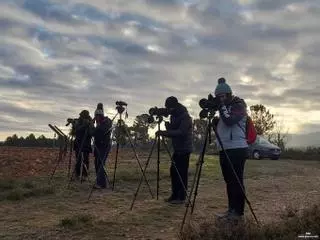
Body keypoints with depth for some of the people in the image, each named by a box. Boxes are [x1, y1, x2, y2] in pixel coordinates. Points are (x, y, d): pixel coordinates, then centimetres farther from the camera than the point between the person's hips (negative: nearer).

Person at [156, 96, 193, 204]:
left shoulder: (185, 117, -13)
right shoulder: (174, 116, 14)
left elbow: (181, 132, -25)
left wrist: (164, 133, -28)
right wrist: (168, 126, -7)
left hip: (184, 149, -8)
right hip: (177, 149, 8)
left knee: (182, 173, -7)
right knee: (173, 171, 7)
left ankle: (181, 197, 1)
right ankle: (175, 195, 16)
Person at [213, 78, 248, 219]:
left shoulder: (239, 105, -6)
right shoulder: (225, 107, 19)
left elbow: (229, 121, -22)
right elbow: (220, 126, 23)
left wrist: (221, 106, -15)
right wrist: (213, 118, 7)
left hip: (237, 149, -8)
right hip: (224, 149, 9)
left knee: (237, 181, -6)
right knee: (229, 181, 11)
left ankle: (238, 211, 0)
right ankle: (231, 209, 18)